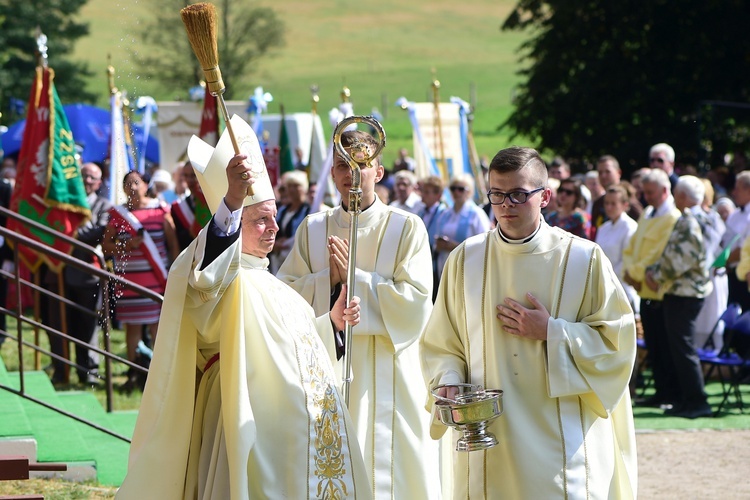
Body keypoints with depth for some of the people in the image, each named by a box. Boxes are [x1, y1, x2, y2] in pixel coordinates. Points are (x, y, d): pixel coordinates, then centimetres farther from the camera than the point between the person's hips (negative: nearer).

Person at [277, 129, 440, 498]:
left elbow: (416, 301, -10)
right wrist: (328, 278, -13)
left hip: (386, 377, -2)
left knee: (387, 465, -2)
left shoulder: (407, 228, 0)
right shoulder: (312, 229, 9)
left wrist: (355, 277, -13)